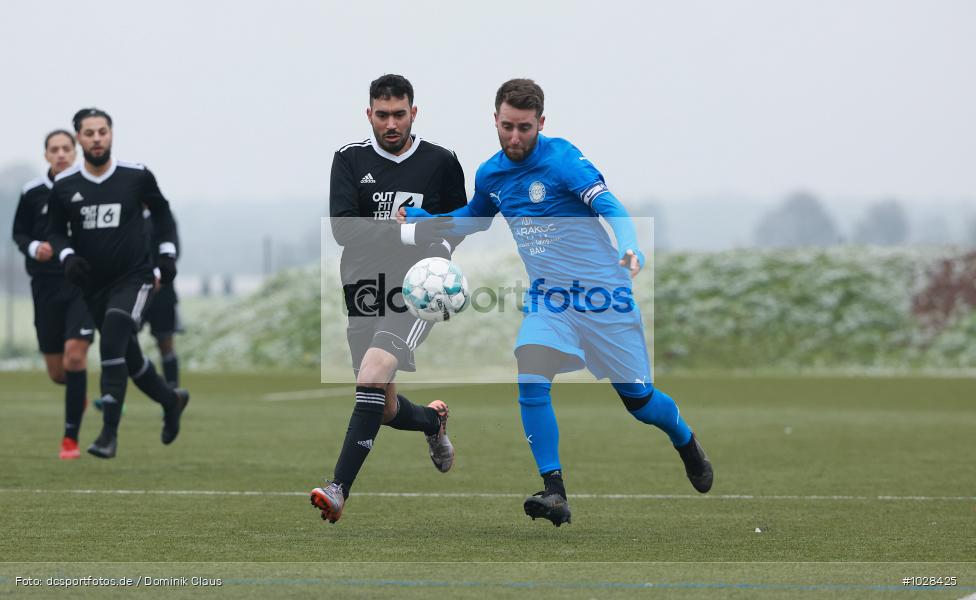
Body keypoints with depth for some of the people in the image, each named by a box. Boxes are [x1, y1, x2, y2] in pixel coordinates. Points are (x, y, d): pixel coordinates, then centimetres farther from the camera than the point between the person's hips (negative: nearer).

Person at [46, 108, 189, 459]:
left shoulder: (136, 176, -8)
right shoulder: (64, 186, -4)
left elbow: (161, 211, 9)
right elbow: (57, 231, 6)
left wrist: (167, 253, 3)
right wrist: (67, 256, -13)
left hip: (133, 278, -4)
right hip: (94, 284, 4)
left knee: (112, 348, -22)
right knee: (129, 356, 14)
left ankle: (109, 433, -18)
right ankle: (171, 401, 41)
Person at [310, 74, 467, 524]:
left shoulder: (441, 162, 3)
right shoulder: (350, 159, 2)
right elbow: (343, 228, -10)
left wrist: (443, 247, -4)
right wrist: (408, 234, -21)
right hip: (364, 291, 3)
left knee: (373, 373, -27)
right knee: (386, 410, 11)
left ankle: (339, 489, -30)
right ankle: (432, 420, 49)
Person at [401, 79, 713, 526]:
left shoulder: (561, 158, -17)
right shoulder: (490, 175, 2)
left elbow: (610, 207, -27)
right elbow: (475, 218, 23)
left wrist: (631, 250, -46)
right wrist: (422, 217, 7)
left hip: (601, 292, -4)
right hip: (546, 298, 4)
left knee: (639, 399, 5)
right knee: (531, 382, -21)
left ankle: (688, 445, 38)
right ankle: (555, 493, -18)